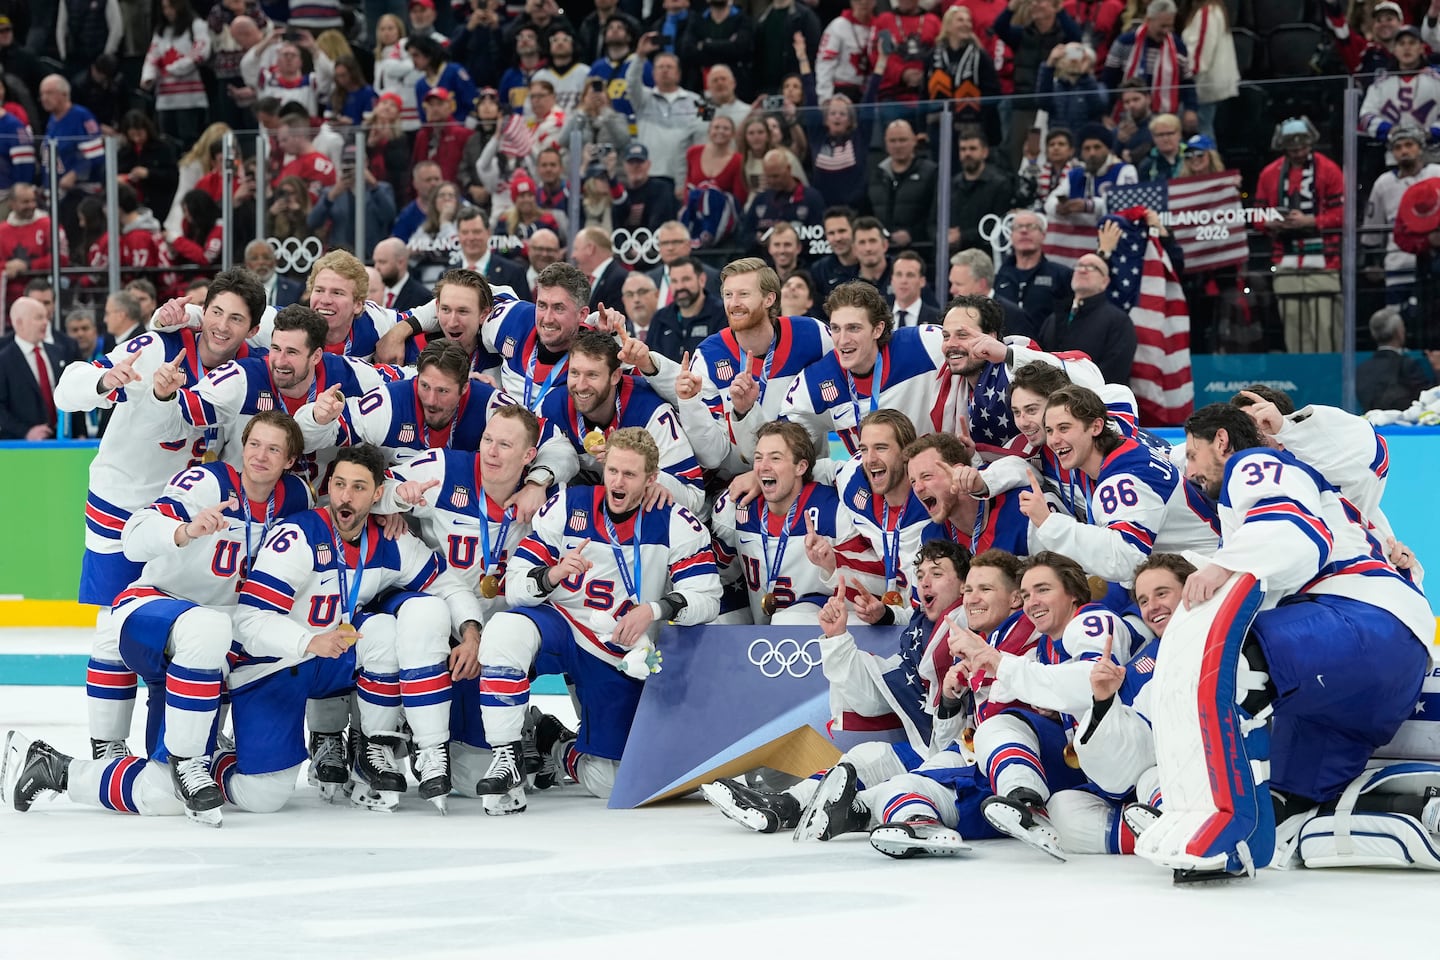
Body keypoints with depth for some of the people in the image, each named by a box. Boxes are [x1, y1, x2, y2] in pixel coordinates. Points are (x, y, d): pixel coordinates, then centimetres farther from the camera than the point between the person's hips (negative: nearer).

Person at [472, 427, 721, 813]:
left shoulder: (676, 526, -9)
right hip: (563, 626, -1)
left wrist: (655, 609, -33)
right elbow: (515, 587, -9)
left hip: (623, 658, 1)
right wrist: (552, 574, -31)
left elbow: (706, 600, -14)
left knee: (607, 782, -1)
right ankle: (506, 758, -25)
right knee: (507, 628, -36)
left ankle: (556, 745, 36)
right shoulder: (567, 507, -7)